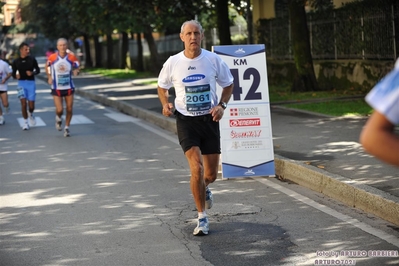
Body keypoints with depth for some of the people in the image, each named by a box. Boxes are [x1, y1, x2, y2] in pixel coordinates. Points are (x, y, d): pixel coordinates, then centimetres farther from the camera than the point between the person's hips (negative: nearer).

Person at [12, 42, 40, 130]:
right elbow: (13, 73, 8)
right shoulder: (16, 62, 0)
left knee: (31, 105, 2)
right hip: (21, 83, 0)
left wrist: (32, 73, -14)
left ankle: (31, 114, 37)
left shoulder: (32, 59, -2)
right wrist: (16, 76, -15)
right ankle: (25, 122, 5)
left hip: (31, 82, 0)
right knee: (23, 104, -10)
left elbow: (38, 70, 7)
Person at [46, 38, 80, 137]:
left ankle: (67, 128, 24)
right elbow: (47, 68, 11)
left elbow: (77, 67, 7)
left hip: (69, 87, 1)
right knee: (59, 110, -9)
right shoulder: (52, 58, -9)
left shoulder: (72, 57, -7)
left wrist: (75, 71, -14)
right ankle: (58, 119, 27)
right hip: (56, 88, -1)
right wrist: (49, 77, 1)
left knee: (69, 109, 4)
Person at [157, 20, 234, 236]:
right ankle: (202, 218, -5)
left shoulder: (213, 60, -4)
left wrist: (221, 105, -7)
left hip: (209, 120, 2)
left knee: (211, 174, 7)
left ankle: (204, 189, 47)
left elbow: (228, 84, 9)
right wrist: (165, 104, -6)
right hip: (186, 121, -2)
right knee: (196, 168, -18)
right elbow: (162, 86, 13)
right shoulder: (173, 63, -5)